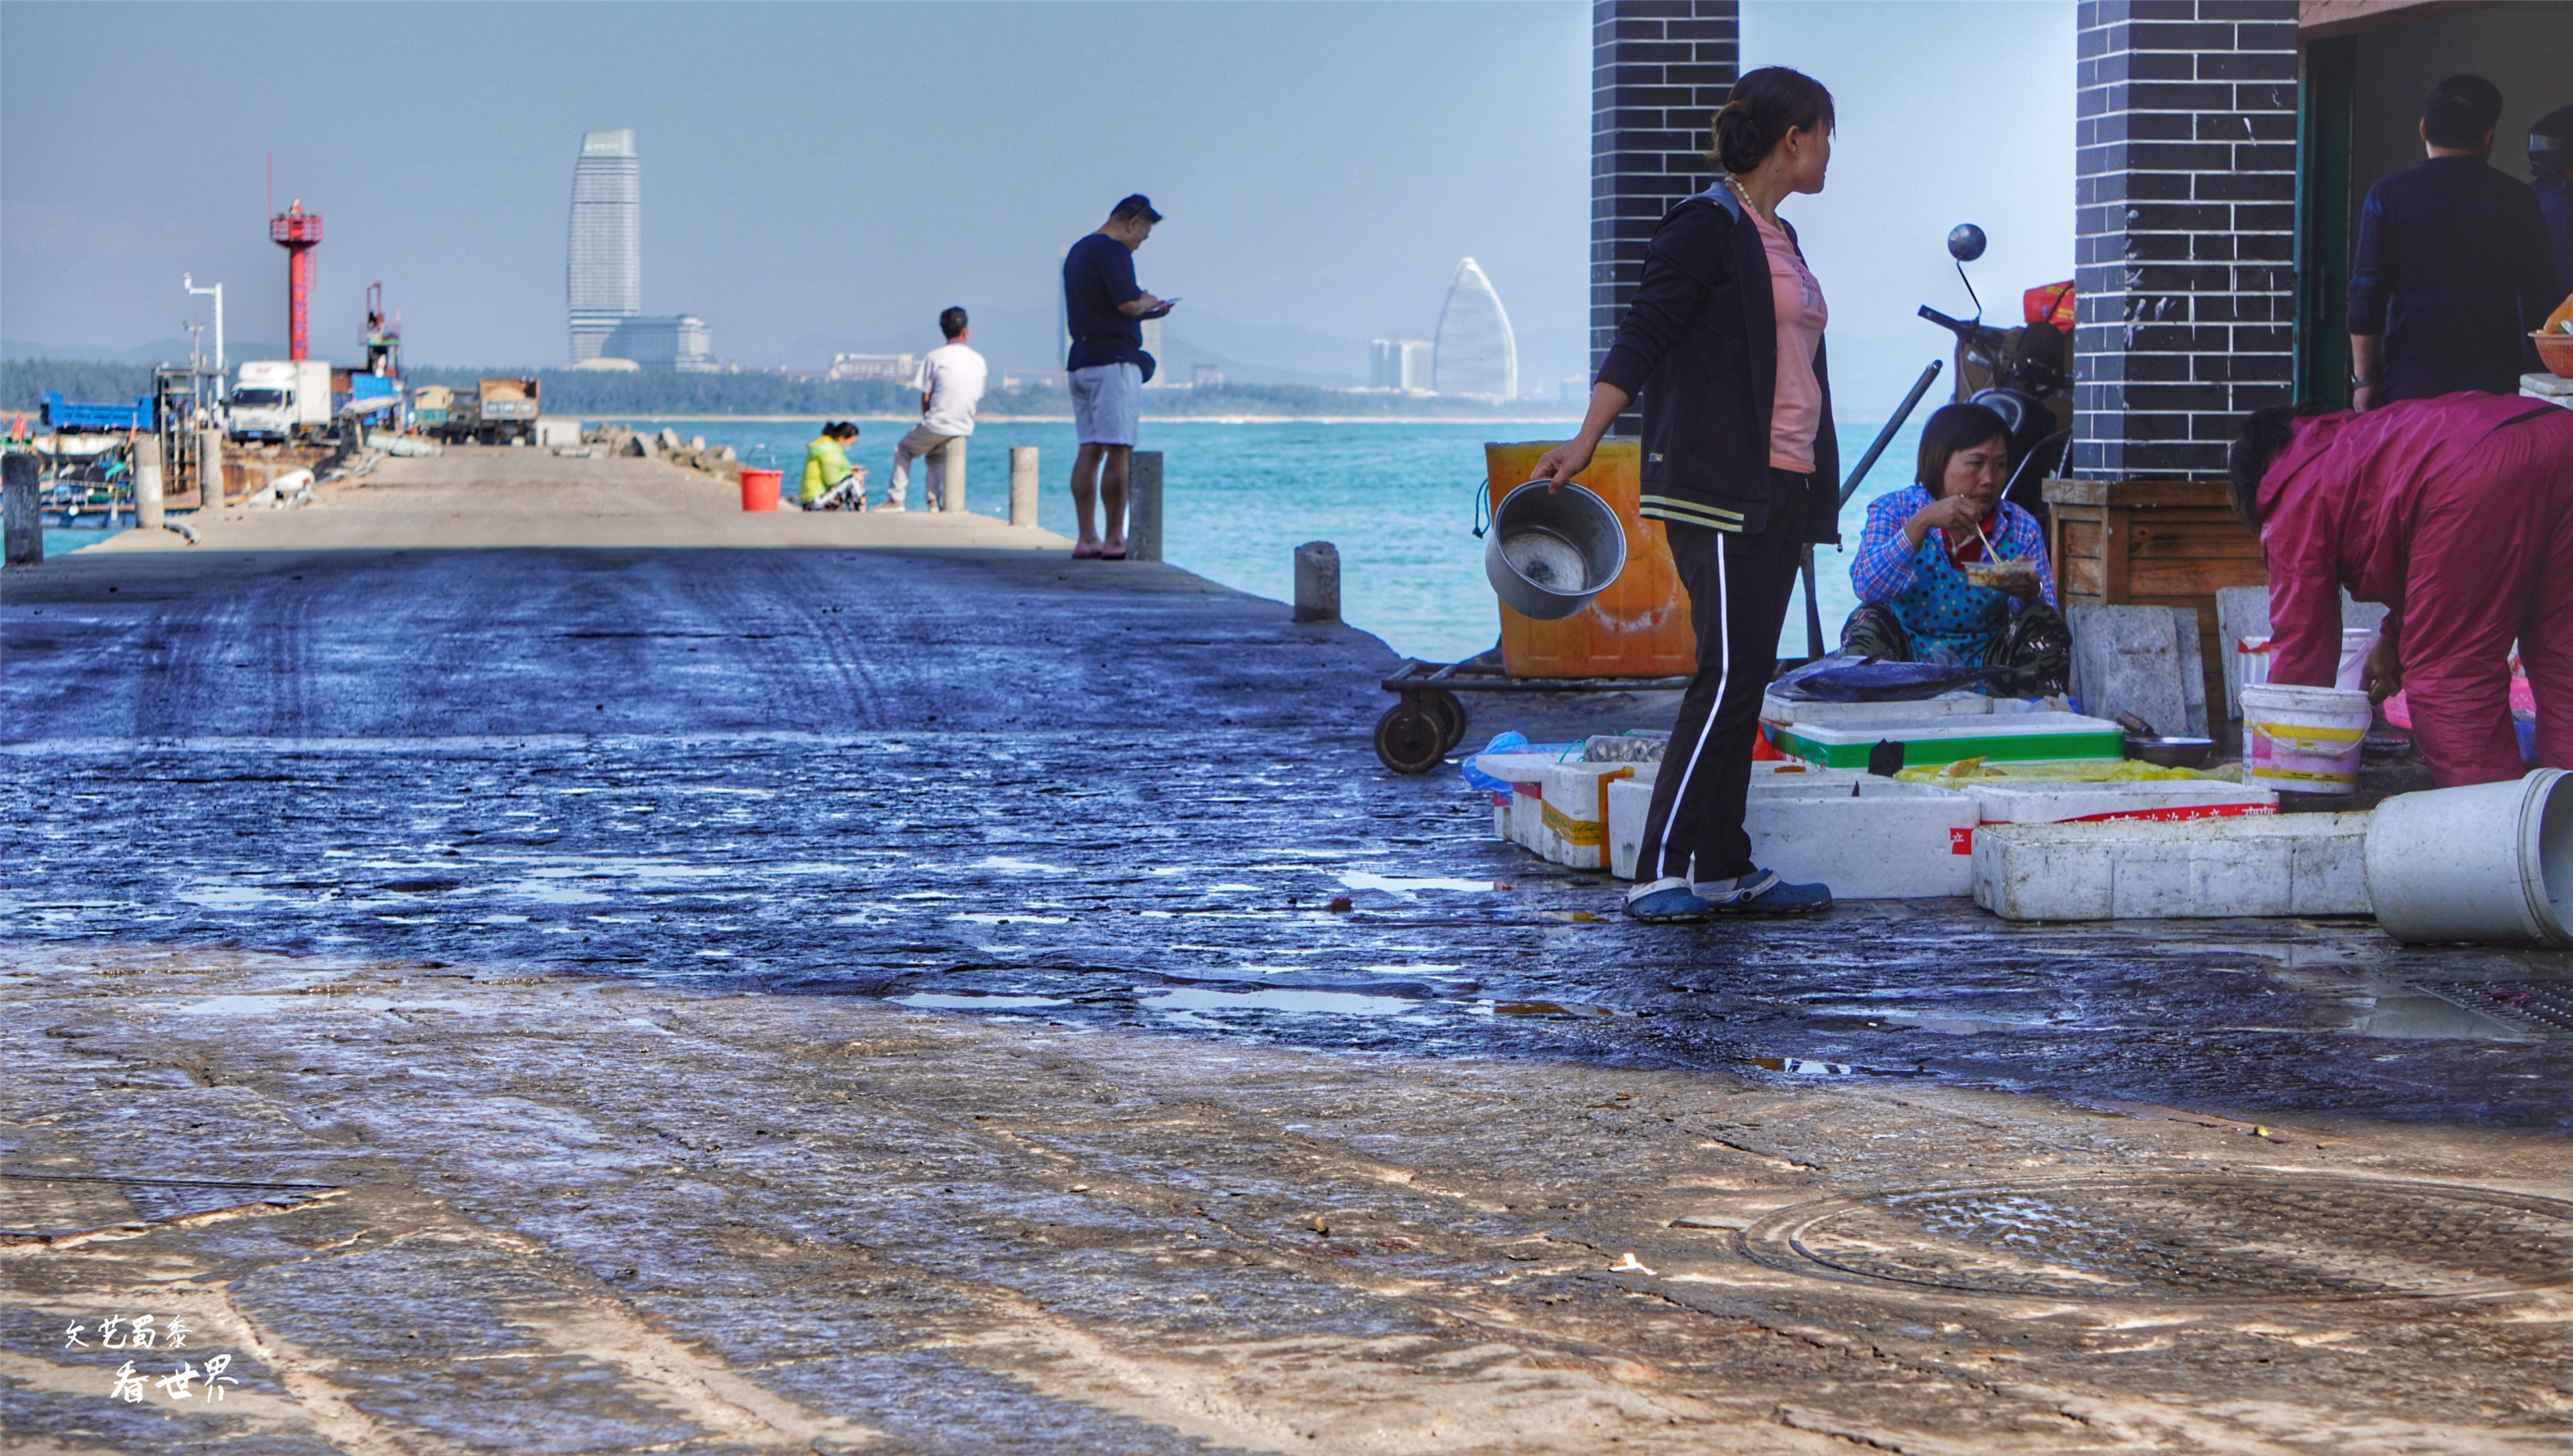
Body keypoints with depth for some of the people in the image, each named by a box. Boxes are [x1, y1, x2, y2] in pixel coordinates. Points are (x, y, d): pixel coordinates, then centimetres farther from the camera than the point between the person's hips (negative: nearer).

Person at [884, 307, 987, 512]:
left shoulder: (934, 357, -8)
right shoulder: (978, 360, 5)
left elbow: (925, 397, -5)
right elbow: (977, 397, 10)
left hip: (936, 425, -4)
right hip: (964, 429, 4)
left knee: (903, 449, 21)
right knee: (936, 455, 32)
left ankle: (895, 499, 14)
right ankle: (933, 500, 16)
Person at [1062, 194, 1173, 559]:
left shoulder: (1078, 252, 20)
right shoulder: (1113, 251, -10)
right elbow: (1128, 304, -19)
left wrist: (1143, 310, 19)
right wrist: (1148, 303, 2)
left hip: (1081, 360, 9)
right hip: (1113, 360, -9)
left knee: (1089, 450, 7)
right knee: (1118, 450, -8)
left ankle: (1086, 538, 5)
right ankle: (1114, 539, -10)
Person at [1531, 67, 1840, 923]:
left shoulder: (1778, 240, 19)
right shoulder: (1707, 227, -7)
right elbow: (1641, 336, -13)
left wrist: (1815, 489, 26)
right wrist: (1585, 443, -23)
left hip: (1783, 489, 9)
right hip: (1717, 489, -9)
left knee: (1747, 679, 6)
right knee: (1728, 674, -14)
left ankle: (1724, 871, 8)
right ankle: (1660, 874, -14)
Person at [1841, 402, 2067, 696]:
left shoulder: (2021, 528, 3)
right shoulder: (1893, 511, -2)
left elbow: (2046, 624, -2)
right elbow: (1867, 588, -20)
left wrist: (2030, 593, -26)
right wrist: (1922, 522, -28)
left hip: (1983, 663, 2)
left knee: (2042, 621, -19)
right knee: (1870, 621, -29)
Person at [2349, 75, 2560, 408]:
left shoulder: (2388, 196, 2)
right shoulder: (2517, 199, 4)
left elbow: (2366, 294, 0)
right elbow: (2541, 297, 5)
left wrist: (2364, 379, 6)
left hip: (2411, 381, -1)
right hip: (2498, 379, 1)